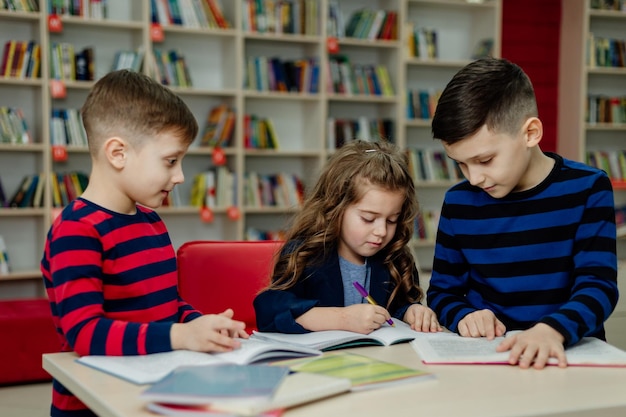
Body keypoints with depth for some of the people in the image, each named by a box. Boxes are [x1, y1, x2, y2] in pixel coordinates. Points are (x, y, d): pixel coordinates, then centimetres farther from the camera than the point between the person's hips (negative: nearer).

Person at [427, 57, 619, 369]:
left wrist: (551, 330, -31)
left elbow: (598, 285, -12)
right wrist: (463, 316, -12)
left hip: (568, 354, -1)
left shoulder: (587, 189, -3)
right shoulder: (459, 202, 3)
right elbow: (442, 291, 11)